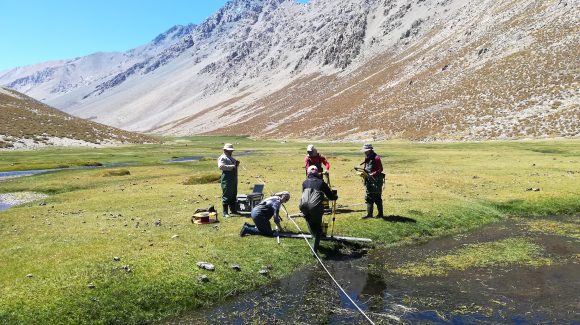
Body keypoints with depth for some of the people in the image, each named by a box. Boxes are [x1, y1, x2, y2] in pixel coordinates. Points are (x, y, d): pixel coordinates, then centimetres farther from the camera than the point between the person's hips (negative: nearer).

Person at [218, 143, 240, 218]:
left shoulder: (232, 158, 21)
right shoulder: (222, 158, -7)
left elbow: (235, 164, 32)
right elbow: (221, 166, -23)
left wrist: (237, 163, 7)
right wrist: (232, 166, -24)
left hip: (234, 178, 9)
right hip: (227, 179, -9)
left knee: (233, 195, 16)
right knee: (226, 196, -7)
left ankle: (232, 210, 27)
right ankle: (225, 212, -4)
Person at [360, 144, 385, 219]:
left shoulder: (376, 158, -13)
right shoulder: (367, 159, 13)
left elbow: (380, 169, -17)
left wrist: (372, 174, -23)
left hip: (376, 180, -9)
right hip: (369, 181, 9)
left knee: (377, 198, -2)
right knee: (368, 198, 8)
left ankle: (380, 214, 9)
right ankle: (369, 214, 13)